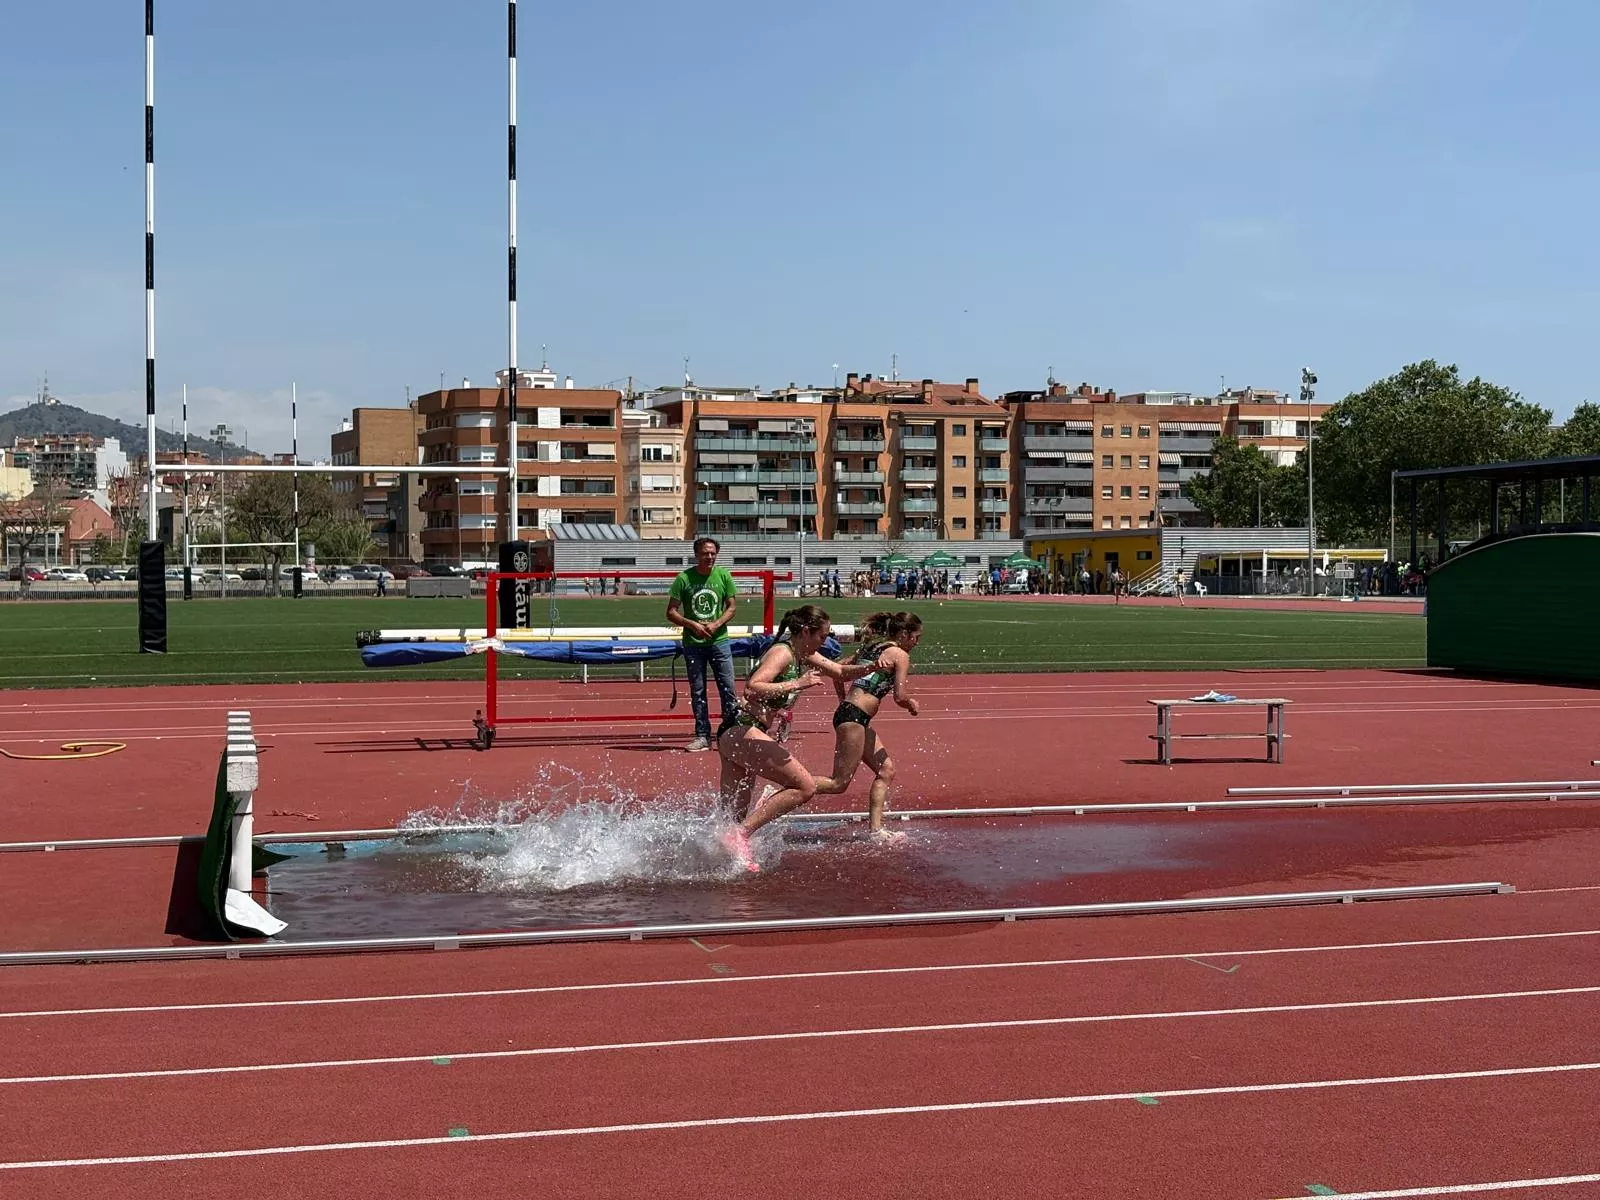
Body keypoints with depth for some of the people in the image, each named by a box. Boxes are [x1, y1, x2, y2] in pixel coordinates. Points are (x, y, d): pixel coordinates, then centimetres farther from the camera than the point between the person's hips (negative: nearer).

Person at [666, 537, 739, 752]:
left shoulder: (723, 576, 0)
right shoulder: (684, 578, -4)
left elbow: (732, 607, 5)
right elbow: (671, 612, -1)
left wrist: (715, 625, -12)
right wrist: (693, 625, -15)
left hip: (719, 640, 0)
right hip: (693, 643, 0)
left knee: (728, 688, -1)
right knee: (697, 692, 6)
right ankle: (702, 736, 13)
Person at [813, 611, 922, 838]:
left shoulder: (871, 648, 19)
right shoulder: (900, 655, -5)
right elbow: (899, 697, -11)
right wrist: (911, 703, 10)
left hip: (846, 711, 10)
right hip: (854, 718, -10)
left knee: (886, 770, 13)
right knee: (839, 783, -9)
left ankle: (875, 828, 11)